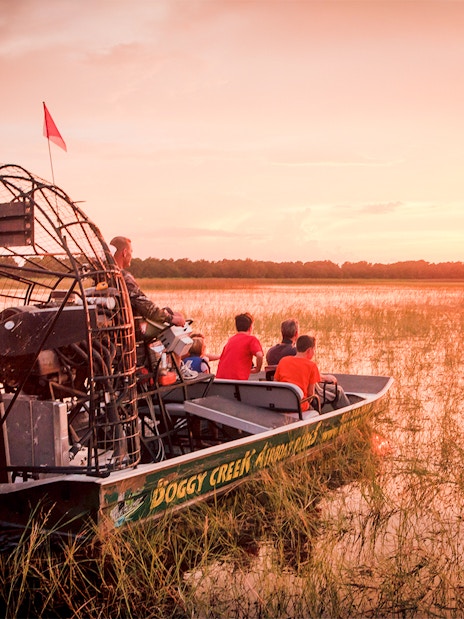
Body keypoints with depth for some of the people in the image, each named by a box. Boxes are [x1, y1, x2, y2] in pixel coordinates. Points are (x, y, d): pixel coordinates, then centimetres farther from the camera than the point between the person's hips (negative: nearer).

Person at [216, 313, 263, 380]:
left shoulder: (230, 339, 23)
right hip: (237, 378, -6)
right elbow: (259, 355, -12)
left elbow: (221, 359, 25)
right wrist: (257, 369, 4)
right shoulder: (251, 339, 4)